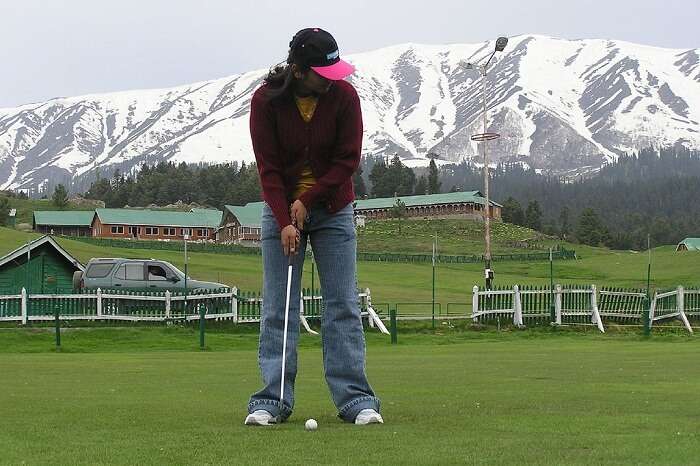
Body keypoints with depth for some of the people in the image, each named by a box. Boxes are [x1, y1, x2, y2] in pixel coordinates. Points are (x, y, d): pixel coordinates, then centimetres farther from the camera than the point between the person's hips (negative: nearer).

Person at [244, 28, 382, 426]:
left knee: (343, 305, -3)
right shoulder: (266, 100, -13)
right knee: (278, 309, -1)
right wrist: (285, 222, -20)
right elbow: (268, 167, -12)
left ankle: (356, 400, -2)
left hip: (333, 210, 0)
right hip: (281, 212, 0)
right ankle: (272, 401, 1)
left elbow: (348, 160, -10)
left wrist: (308, 201, -15)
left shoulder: (344, 95, -12)